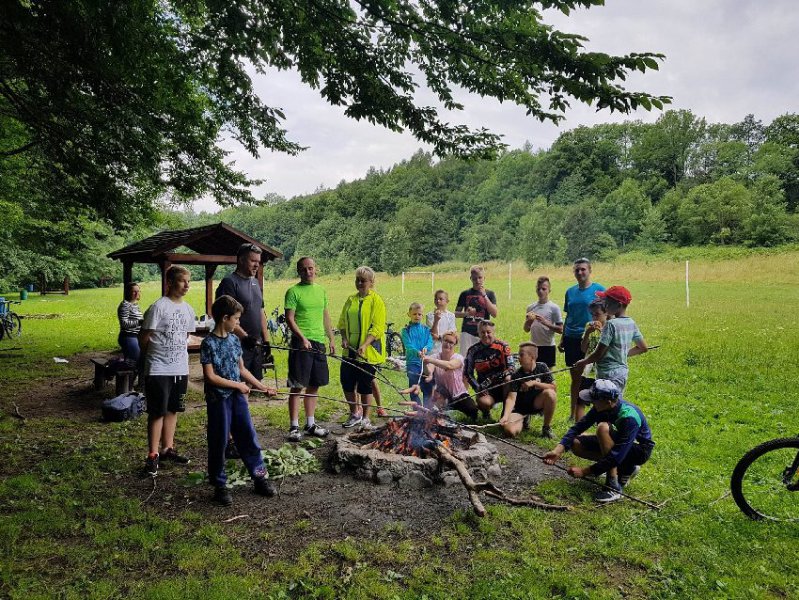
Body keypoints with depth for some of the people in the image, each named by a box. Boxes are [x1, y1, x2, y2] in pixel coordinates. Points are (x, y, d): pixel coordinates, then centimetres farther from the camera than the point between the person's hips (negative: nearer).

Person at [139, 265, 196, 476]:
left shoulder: (188, 309, 8)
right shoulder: (158, 307, -13)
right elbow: (144, 337, -7)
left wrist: (179, 355, 13)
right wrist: (152, 357, 5)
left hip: (180, 369, 6)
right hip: (159, 370, -6)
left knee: (172, 410, 15)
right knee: (157, 412, 0)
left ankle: (167, 449, 27)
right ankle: (153, 454, 11)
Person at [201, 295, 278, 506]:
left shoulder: (234, 340, 7)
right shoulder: (208, 343, -12)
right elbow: (210, 376, -16)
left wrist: (263, 387, 10)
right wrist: (238, 385, -12)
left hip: (238, 397, 6)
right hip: (218, 399, -6)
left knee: (249, 438, 10)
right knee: (219, 442, 6)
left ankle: (260, 478, 21)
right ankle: (219, 485, 20)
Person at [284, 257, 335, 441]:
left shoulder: (321, 291, 14)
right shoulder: (293, 291, -5)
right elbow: (290, 319, -10)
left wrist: (331, 339, 16)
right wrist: (302, 338, -20)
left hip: (319, 343, 6)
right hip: (301, 343, -6)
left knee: (314, 386, 12)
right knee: (297, 386, -3)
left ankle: (310, 424, 23)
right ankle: (294, 427, 5)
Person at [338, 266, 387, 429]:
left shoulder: (376, 301, -7)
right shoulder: (351, 300, 10)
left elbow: (377, 328, -13)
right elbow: (342, 322, 14)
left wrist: (364, 345, -24)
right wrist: (344, 338, -5)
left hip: (368, 351, -5)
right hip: (350, 350, 5)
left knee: (365, 386, 3)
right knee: (347, 383, 6)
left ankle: (365, 418, 20)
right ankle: (355, 414, 26)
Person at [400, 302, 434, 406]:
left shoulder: (426, 329, 9)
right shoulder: (406, 330, 0)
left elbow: (430, 342, -4)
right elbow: (408, 345, -14)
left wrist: (426, 348, -26)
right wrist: (417, 352, -33)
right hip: (412, 362, -2)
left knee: (428, 389, 6)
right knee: (414, 390, 2)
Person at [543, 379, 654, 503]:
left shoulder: (629, 417, -35)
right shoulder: (601, 408, -15)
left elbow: (616, 456, -36)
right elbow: (579, 426, -14)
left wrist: (585, 471, -32)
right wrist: (558, 450, -27)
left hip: (640, 450, -7)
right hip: (621, 444, 8)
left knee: (603, 427, -33)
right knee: (576, 444, -7)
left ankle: (614, 487, -27)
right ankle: (626, 469, 6)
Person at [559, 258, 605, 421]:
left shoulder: (599, 290, -4)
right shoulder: (570, 291, 10)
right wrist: (562, 339, 15)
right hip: (572, 339, 4)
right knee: (575, 378, 12)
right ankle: (573, 414, 22)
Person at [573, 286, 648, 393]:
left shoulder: (611, 324, -18)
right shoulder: (631, 323, 6)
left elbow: (598, 354, -17)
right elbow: (643, 347, 16)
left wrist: (583, 362, -1)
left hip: (609, 375, -9)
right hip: (622, 372, 9)